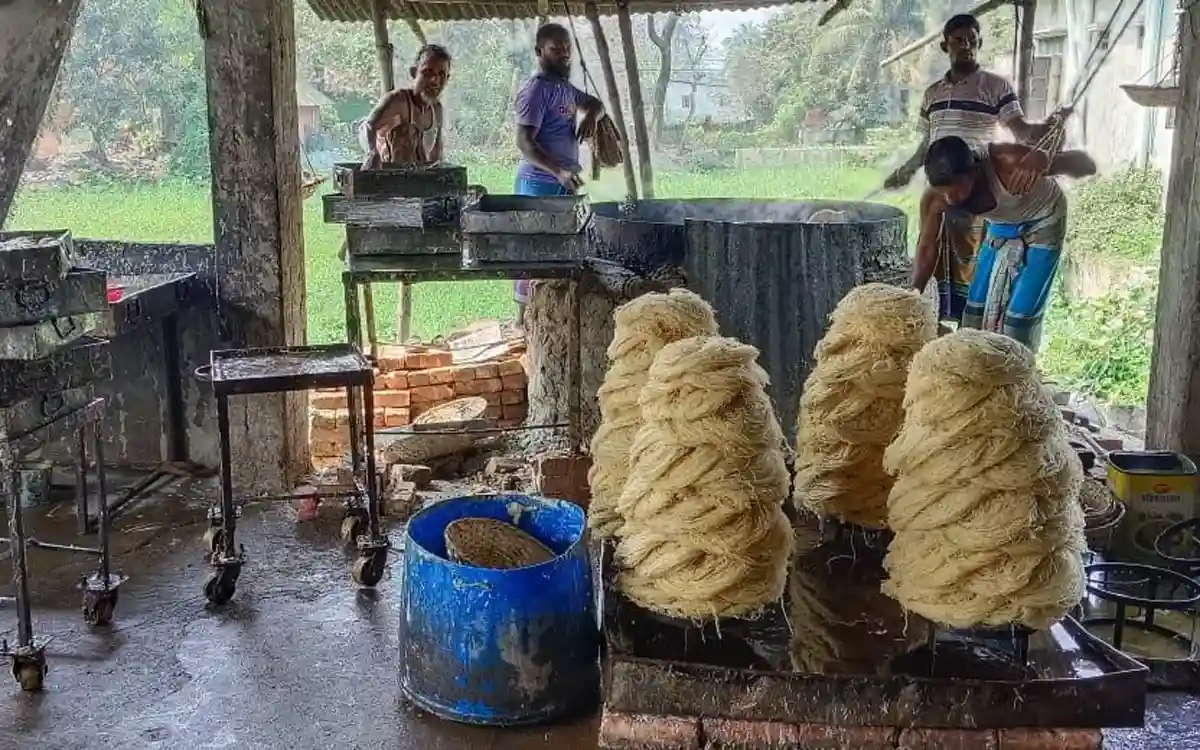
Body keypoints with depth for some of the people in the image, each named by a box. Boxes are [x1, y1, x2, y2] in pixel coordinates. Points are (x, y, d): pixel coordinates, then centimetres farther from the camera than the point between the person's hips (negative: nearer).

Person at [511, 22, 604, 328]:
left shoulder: (564, 87, 14)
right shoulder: (535, 90, -14)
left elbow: (595, 103, 29)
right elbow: (524, 142, -21)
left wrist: (590, 116, 3)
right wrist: (558, 171, -33)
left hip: (564, 184, 9)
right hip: (540, 184, -9)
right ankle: (524, 317, -2)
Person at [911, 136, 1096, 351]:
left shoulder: (1006, 162, -40)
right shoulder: (935, 198, -26)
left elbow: (1087, 165, -40)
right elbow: (927, 249, -10)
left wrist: (1044, 160, -60)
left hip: (1041, 225, -4)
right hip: (1000, 227, 5)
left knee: (1021, 314, -8)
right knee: (976, 306, 7)